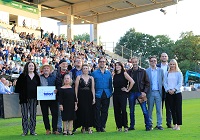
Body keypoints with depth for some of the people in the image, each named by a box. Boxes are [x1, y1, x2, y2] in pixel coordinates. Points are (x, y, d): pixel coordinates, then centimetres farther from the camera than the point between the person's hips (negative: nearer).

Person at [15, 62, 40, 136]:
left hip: (34, 99, 3)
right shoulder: (23, 76, 1)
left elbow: (39, 86, 15)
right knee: (25, 115, 0)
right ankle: (25, 131, 8)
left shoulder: (36, 76, 11)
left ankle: (32, 130, 14)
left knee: (33, 115, 6)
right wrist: (20, 93, -5)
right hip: (25, 98, -3)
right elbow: (18, 86, 1)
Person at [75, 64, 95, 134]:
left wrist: (94, 98, 3)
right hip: (81, 96, -2)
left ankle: (89, 127, 3)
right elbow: (76, 88, -1)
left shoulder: (91, 78, 9)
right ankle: (83, 127, 7)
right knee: (82, 111, -3)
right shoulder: (79, 77, 2)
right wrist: (76, 97, -7)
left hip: (89, 96, 2)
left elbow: (93, 89, 9)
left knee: (89, 111, -1)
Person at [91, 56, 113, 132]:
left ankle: (103, 126, 12)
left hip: (106, 95, 3)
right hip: (98, 94, -2)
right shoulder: (94, 73, 3)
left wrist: (110, 93, 4)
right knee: (97, 111, -1)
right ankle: (98, 127, 6)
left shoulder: (108, 73, 11)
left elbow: (110, 84, 14)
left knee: (105, 111, 5)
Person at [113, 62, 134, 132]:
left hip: (123, 94, -5)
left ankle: (125, 126, -3)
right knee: (116, 111, 4)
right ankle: (119, 127, 11)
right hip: (115, 94, 5)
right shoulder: (114, 75, 12)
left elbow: (132, 82, -12)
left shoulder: (124, 73, -3)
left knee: (123, 110, -12)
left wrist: (128, 90, -7)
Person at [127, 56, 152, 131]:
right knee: (131, 111, 8)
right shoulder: (129, 72, 6)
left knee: (145, 110, -5)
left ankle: (148, 125, 2)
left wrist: (145, 92, -7)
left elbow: (147, 83, 2)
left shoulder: (143, 71, 2)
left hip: (140, 93, -2)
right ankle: (132, 126, 16)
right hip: (131, 93, 2)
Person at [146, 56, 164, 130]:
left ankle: (159, 124, 6)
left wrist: (162, 90, 0)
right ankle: (150, 124, 12)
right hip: (150, 92, -1)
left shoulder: (160, 70, 9)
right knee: (150, 109, 4)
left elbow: (163, 80, 9)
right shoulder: (146, 71, 2)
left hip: (158, 92, 1)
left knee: (159, 109, 2)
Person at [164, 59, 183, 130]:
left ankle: (179, 125, -2)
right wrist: (168, 90, -10)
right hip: (169, 93, 3)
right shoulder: (167, 73, 10)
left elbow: (180, 83, -3)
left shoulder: (179, 73, 3)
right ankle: (175, 124, 13)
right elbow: (165, 83, 6)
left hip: (177, 93, -2)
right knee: (172, 109, 5)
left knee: (178, 109, -5)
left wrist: (174, 90, -15)